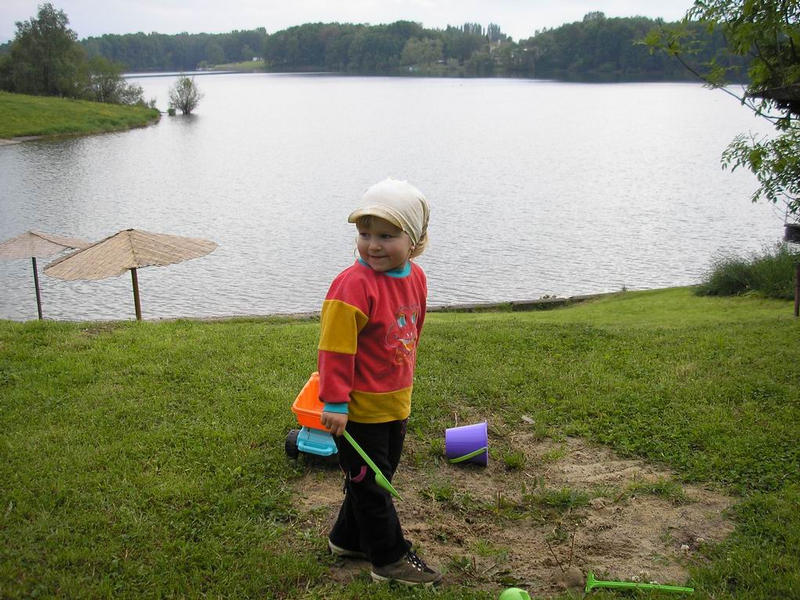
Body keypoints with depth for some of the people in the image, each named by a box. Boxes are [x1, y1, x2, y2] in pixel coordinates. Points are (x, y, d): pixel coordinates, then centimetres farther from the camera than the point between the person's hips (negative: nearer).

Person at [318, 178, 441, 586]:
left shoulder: (415, 277, 2)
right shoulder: (353, 285, -23)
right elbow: (335, 348, -21)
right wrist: (335, 403, -21)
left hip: (395, 405, 8)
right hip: (359, 410, -8)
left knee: (375, 479, 21)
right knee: (370, 484, 6)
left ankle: (347, 539, 40)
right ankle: (390, 558, 21)